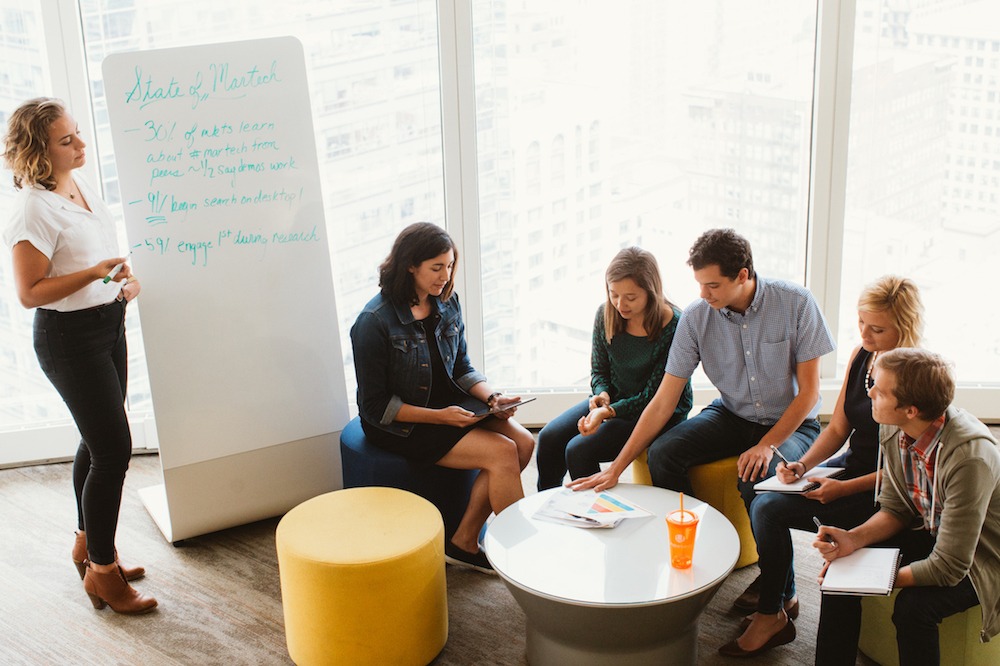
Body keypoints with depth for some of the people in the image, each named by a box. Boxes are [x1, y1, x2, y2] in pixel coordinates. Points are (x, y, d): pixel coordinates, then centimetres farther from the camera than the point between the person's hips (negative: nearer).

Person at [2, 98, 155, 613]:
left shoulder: (81, 188, 6)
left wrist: (126, 281, 3)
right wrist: (93, 274, -28)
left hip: (108, 327, 9)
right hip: (69, 338, -9)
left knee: (98, 443, 18)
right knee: (114, 449, -7)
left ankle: (89, 545, 36)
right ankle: (101, 571, 7)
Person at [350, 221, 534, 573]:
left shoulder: (447, 304, 1)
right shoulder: (374, 322, -18)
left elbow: (462, 369, 12)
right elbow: (375, 406, -15)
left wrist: (492, 397, -9)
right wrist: (440, 416, -23)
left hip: (448, 406, 7)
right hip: (400, 423, -7)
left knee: (523, 442, -13)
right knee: (502, 452, -21)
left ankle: (464, 542, -6)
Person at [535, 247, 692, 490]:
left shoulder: (674, 328, -25)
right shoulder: (606, 315, -8)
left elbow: (653, 396, -21)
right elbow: (599, 370, 7)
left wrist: (609, 412, -33)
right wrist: (602, 394, -15)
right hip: (614, 398, 6)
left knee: (579, 450, -21)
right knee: (549, 438, -5)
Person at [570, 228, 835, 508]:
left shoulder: (796, 303, -17)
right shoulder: (695, 317, -11)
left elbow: (809, 391, -12)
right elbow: (663, 402, -9)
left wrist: (767, 445, -25)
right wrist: (616, 468, -12)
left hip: (792, 423, -3)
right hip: (731, 415, 3)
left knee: (756, 479, -33)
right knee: (661, 453, -20)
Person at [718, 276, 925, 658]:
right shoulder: (860, 356, 3)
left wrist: (844, 488, -22)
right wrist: (802, 465, -6)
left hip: (881, 493, -8)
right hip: (850, 466, 8)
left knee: (770, 509, -18)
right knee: (762, 498, -8)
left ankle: (771, 616, 1)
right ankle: (781, 595, 13)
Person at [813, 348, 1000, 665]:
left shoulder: (969, 457, -35)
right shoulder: (894, 429, -14)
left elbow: (948, 568, -30)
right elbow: (894, 509, 2)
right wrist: (854, 538, -18)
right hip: (929, 531, 7)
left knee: (913, 604, -31)